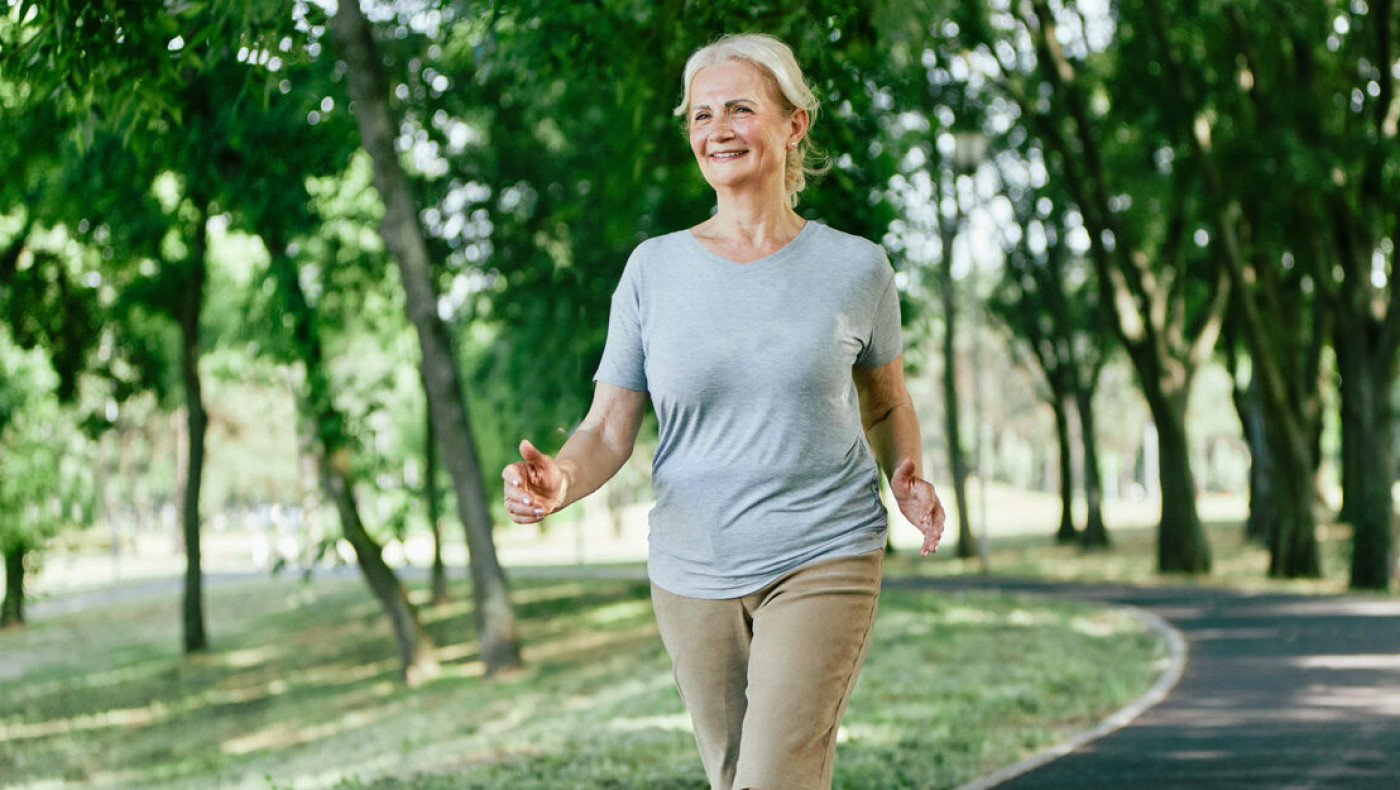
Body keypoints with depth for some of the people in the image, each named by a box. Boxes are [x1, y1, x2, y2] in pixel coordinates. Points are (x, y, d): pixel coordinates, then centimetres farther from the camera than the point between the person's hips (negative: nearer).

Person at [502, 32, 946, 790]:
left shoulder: (855, 267, 0)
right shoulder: (655, 268, 0)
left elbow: (886, 402, 16)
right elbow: (608, 431, -1)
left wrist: (907, 475, -5)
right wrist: (557, 481, -23)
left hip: (822, 563, -2)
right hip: (693, 575, 3)